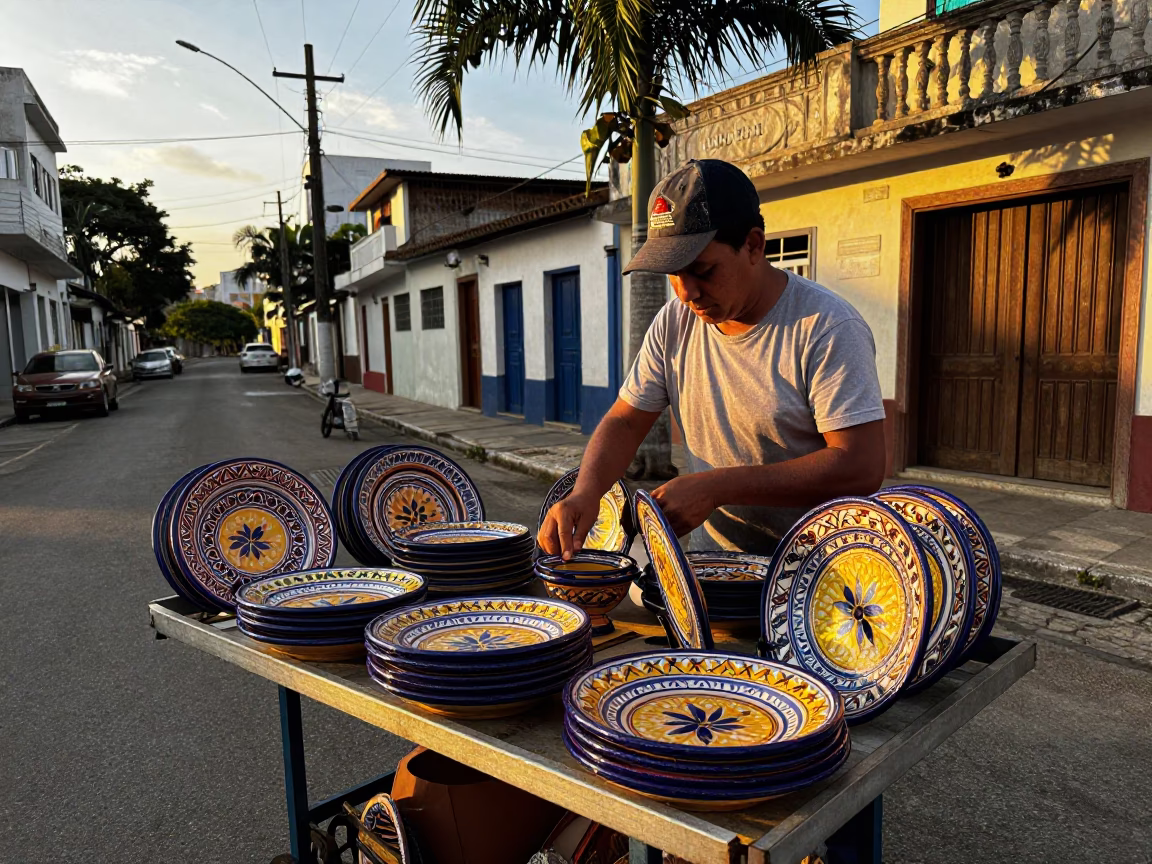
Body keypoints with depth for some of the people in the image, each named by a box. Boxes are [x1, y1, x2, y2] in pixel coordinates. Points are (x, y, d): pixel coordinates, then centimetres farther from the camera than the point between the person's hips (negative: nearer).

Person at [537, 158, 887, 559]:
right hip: (710, 559, 5)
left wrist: (717, 486, -22)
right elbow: (624, 422, 13)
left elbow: (861, 468, -17)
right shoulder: (675, 322, 7)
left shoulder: (827, 326, -11)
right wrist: (585, 491, -8)